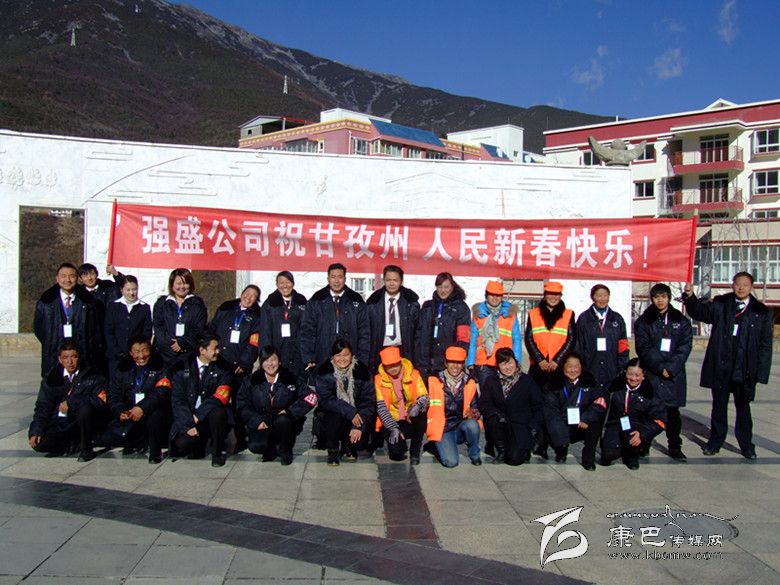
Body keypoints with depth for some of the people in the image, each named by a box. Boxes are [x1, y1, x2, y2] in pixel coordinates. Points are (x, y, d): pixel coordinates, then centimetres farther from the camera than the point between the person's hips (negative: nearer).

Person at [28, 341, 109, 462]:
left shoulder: (92, 376, -5)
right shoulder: (52, 377, 5)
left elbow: (100, 401, -17)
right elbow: (42, 406, 4)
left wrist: (70, 403, -20)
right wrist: (35, 431, -8)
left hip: (82, 423, -3)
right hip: (59, 424, 3)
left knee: (85, 409, -34)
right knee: (40, 444, -22)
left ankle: (86, 448, -11)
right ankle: (73, 443, 7)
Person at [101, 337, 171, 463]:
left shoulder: (159, 367, -4)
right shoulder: (123, 369, 7)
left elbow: (162, 393, -18)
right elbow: (113, 397, 5)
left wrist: (142, 408, -33)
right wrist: (120, 412, -16)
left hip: (150, 412, -4)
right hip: (128, 415, 4)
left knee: (156, 415, -37)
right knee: (108, 439, -15)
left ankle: (155, 452, -12)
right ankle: (140, 443, 13)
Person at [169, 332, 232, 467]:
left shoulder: (222, 369, 0)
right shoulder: (181, 368, 1)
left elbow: (220, 398, -11)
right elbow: (177, 400, -4)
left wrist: (197, 415, -18)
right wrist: (189, 424, -15)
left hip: (210, 417, 0)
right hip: (188, 417, 0)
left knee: (218, 413, -33)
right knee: (181, 445, -25)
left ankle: (217, 452, -9)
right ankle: (199, 443, 12)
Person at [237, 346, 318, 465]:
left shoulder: (290, 379, -1)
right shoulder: (251, 381, 3)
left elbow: (311, 397, -8)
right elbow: (242, 405, 1)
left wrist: (290, 411, -17)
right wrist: (257, 421, -14)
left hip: (285, 425, 0)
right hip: (261, 426, 1)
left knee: (282, 420, -35)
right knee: (256, 446, -29)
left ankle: (285, 451, -4)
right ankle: (271, 450, 10)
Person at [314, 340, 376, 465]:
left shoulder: (361, 371, -9)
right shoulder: (324, 372, -11)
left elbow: (369, 401, -11)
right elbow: (325, 399, -20)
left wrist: (359, 426, -22)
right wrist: (349, 411, -31)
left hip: (357, 416, 1)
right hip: (331, 413, -1)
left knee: (360, 442, -21)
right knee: (337, 416, -34)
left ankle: (348, 445, 17)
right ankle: (333, 449, -5)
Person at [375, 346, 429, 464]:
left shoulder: (413, 374, -4)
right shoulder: (379, 380, -6)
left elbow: (424, 398, -12)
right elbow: (381, 407, -12)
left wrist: (418, 406, -36)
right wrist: (393, 428, -24)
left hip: (411, 421, 1)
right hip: (391, 422, -1)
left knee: (420, 414, -33)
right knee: (396, 453, -26)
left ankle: (415, 452, -10)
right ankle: (400, 445, 14)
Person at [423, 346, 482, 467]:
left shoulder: (470, 383, 4)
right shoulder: (434, 381, -4)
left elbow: (475, 407, 9)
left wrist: (473, 413, -14)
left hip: (462, 427, 2)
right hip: (442, 429, -2)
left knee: (472, 425, -32)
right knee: (451, 461, -24)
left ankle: (474, 454, -2)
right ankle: (434, 446, 11)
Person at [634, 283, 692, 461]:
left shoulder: (681, 321, 8)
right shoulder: (643, 321, 5)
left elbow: (684, 347, 0)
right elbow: (643, 348, -3)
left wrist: (670, 368, -11)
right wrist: (659, 367, -13)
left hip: (674, 374, 1)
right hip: (650, 373, -1)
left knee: (672, 411, 5)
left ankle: (675, 447, 15)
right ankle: (643, 445, 7)